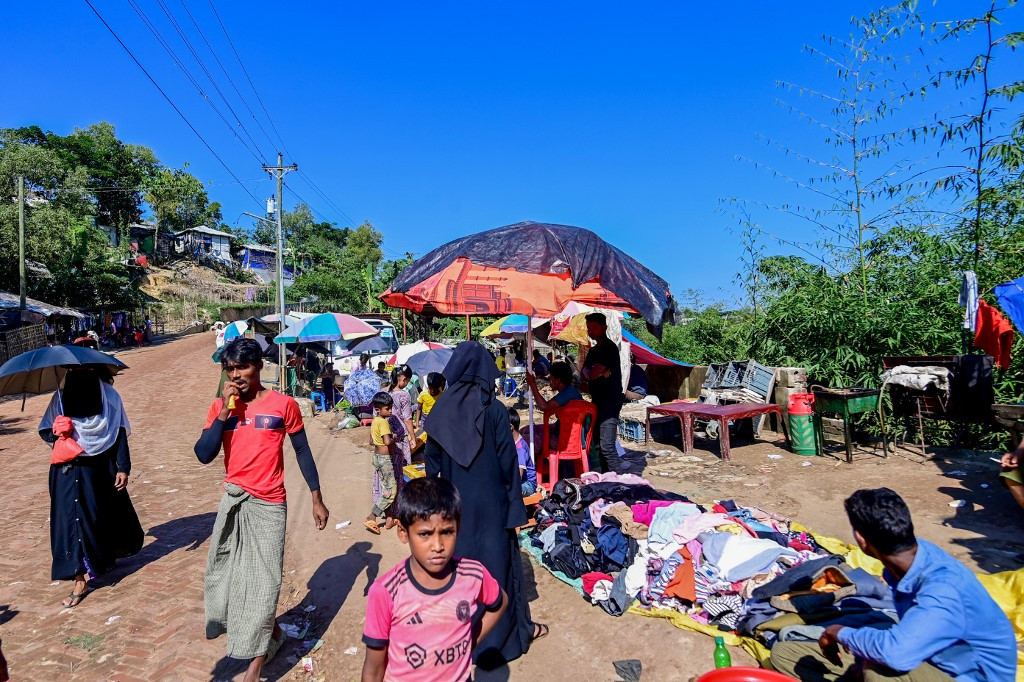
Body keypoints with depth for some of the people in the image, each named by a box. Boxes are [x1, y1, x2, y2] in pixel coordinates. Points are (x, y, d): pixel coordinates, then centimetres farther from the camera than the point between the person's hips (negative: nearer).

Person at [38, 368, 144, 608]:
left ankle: (109, 554, 38)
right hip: (70, 471, 1)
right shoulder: (61, 396, 1)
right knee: (74, 519, -1)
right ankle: (80, 579, 10)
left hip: (101, 469, -1)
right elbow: (45, 430, 9)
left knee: (109, 514, 11)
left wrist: (123, 468, -8)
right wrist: (57, 431, -16)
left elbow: (120, 433, -4)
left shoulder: (108, 395, -4)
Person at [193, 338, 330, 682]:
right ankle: (269, 631, 41)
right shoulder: (220, 406, 0)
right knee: (228, 572, 17)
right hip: (232, 501, 5)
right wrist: (224, 412, -17)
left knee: (262, 580, 2)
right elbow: (204, 455, -7)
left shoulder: (283, 404, -9)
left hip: (268, 505, -4)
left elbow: (302, 451, -1)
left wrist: (317, 499, 0)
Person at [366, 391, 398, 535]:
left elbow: (371, 441, 16)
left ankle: (389, 519, 23)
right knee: (391, 491, -3)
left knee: (386, 489, 16)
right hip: (385, 459, -10)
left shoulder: (375, 421, 7)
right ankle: (371, 518, -2)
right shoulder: (383, 422, -21)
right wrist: (394, 438, -14)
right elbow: (387, 441, -32)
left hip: (377, 457, 10)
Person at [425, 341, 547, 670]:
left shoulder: (440, 410, -5)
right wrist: (516, 504, -3)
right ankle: (512, 629, 30)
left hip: (454, 503, 4)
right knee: (497, 562, 12)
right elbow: (508, 461, -12)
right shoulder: (494, 409, -16)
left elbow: (431, 460, 1)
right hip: (490, 501, -3)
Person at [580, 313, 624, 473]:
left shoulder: (609, 348, -12)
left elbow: (591, 374, -18)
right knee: (601, 445, 13)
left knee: (607, 446, -17)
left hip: (610, 401, -10)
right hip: (598, 401, 10)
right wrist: (600, 373, -7)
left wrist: (590, 373, 4)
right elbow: (585, 374, 11)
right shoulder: (593, 350, 17)